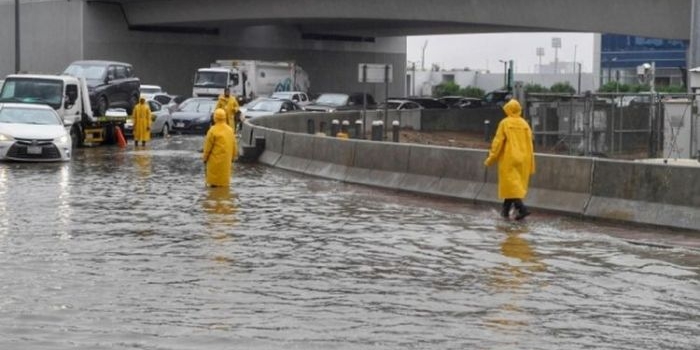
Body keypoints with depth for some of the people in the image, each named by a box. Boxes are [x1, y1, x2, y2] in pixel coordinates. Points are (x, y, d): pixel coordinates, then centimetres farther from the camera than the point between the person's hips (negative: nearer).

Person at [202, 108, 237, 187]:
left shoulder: (213, 131, -15)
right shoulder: (230, 130, 3)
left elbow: (208, 146, -10)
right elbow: (234, 145, 10)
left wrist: (204, 157, 2)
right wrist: (233, 156, 22)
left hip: (215, 160, -5)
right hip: (226, 160, 5)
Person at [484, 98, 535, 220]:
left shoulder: (504, 123, -7)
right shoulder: (525, 124, 4)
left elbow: (498, 142, -9)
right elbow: (529, 144, 6)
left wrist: (491, 159, -1)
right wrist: (531, 165, 13)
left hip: (509, 158, -5)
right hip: (522, 159, 5)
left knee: (511, 185, -4)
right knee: (516, 185, 14)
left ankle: (522, 208, -19)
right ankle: (506, 210, 22)